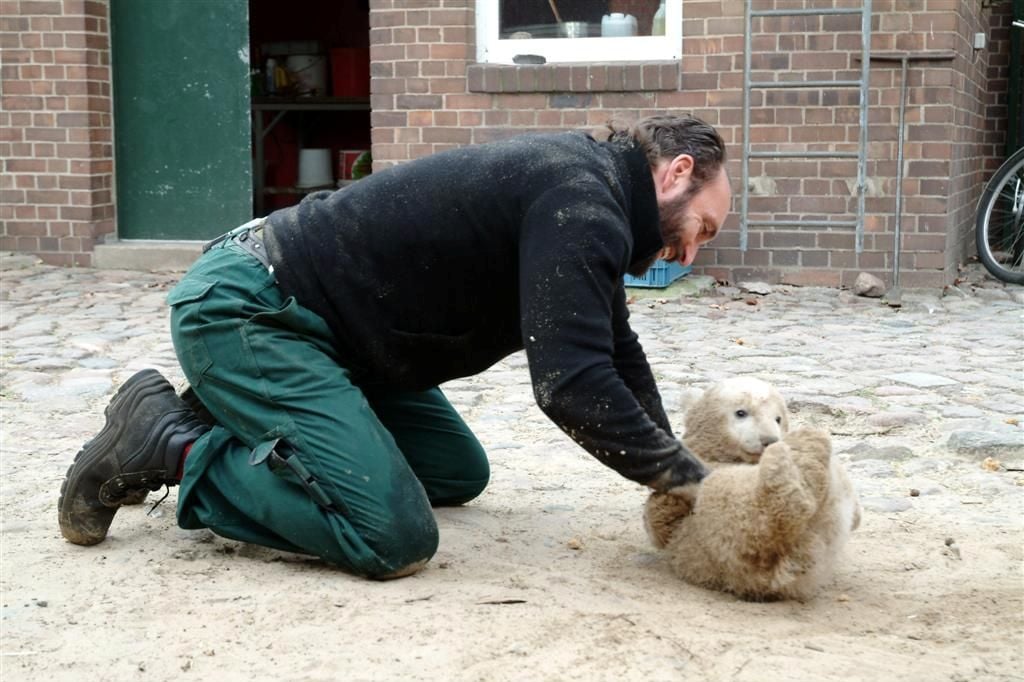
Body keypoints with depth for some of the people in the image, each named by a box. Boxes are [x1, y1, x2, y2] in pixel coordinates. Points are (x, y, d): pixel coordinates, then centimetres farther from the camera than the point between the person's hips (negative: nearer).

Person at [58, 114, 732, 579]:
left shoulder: (577, 176, 13)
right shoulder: (583, 199, -19)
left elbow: (617, 350, 20)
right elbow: (571, 384, -28)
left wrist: (671, 463, 10)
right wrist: (688, 476, -16)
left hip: (314, 322, 11)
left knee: (460, 474, 15)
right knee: (393, 539, -20)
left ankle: (231, 424, 18)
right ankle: (169, 443, -5)